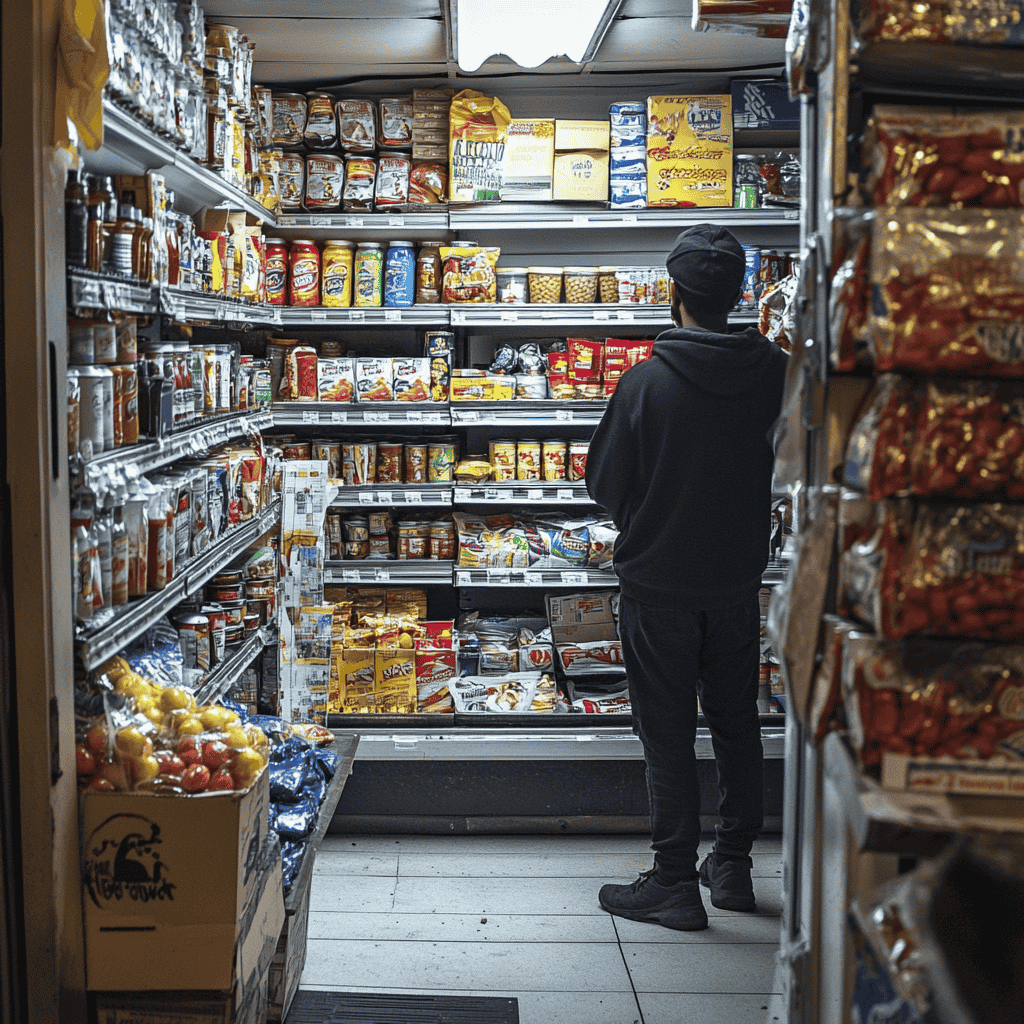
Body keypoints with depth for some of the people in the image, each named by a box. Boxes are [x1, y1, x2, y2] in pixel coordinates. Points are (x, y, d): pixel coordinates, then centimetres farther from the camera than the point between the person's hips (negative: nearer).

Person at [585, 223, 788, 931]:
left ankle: (675, 885, 12)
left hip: (659, 580, -4)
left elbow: (604, 485, -9)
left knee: (669, 734, 5)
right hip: (739, 579, 4)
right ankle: (733, 867, 27)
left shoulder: (646, 382, -18)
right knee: (737, 723, 17)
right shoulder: (774, 374, -7)